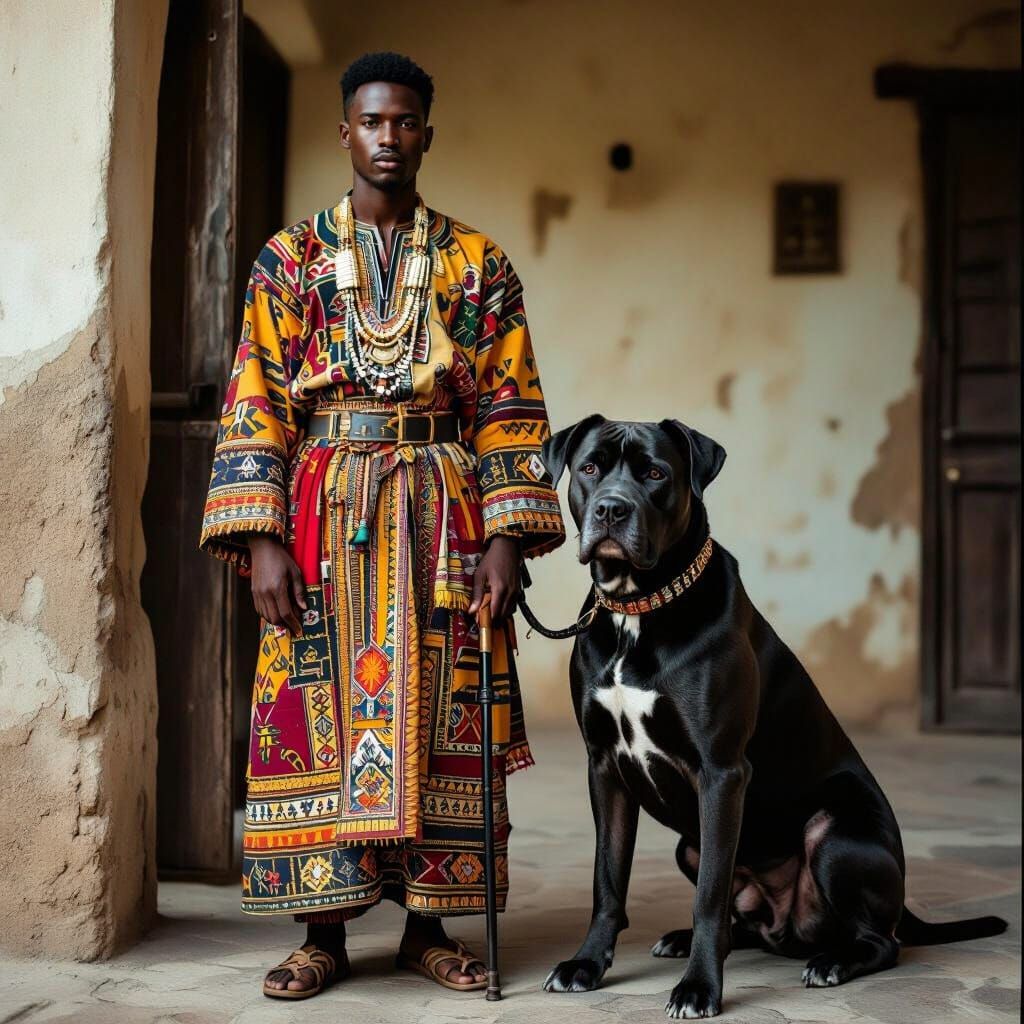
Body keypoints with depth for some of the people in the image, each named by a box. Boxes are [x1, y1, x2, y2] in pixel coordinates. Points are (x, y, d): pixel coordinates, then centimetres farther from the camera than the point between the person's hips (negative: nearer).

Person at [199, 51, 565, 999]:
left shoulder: (478, 265, 8)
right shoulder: (291, 258, 7)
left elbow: (512, 407, 4)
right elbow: (254, 403, 1)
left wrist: (506, 538, -5)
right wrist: (262, 541, -9)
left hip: (442, 511, 1)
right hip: (324, 511, 0)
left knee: (441, 717, 1)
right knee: (317, 715, -1)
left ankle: (428, 926, 12)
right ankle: (323, 932, 9)